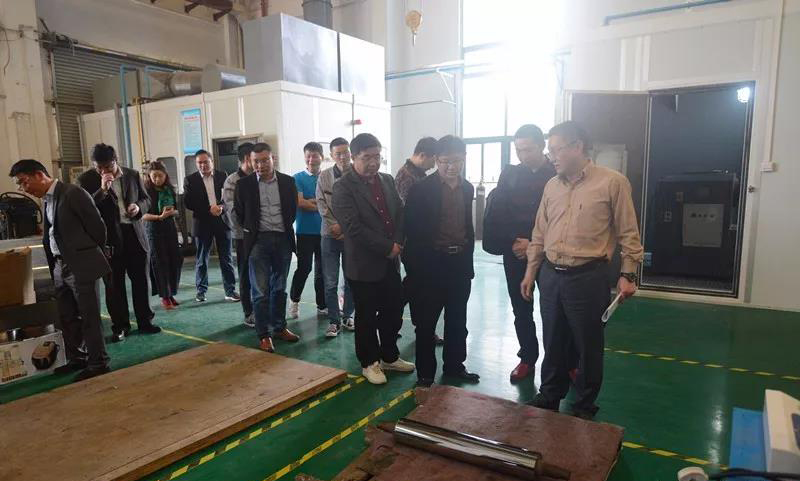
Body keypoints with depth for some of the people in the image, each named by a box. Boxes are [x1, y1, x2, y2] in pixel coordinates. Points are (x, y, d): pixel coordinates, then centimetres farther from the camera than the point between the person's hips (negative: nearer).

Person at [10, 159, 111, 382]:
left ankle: (98, 363, 10)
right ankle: (77, 359, 30)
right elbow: (50, 235, 16)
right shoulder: (47, 200, 11)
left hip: (82, 266, -8)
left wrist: (93, 254, 0)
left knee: (89, 317, 0)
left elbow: (97, 226, -12)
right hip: (60, 267, 8)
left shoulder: (73, 193, -14)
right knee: (67, 317, 16)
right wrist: (53, 266, 9)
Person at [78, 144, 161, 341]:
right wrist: (102, 190, -21)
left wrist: (139, 207, -9)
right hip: (109, 238, -2)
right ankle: (120, 326, 18)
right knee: (114, 285, 6)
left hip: (135, 234, 2)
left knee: (141, 281, 10)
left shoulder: (133, 175, 5)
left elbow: (146, 199, 13)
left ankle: (145, 321, 22)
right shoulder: (86, 180, -3)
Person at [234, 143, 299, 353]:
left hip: (283, 239, 2)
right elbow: (239, 213, 9)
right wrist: (251, 229, 9)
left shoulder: (287, 181, 2)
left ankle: (279, 327, 24)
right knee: (260, 290, -1)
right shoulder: (244, 184, -2)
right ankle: (264, 334, 8)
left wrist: (285, 229, 10)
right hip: (258, 241, -2)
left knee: (279, 288, 12)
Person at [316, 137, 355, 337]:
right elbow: (322, 205, 1)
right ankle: (334, 321, 14)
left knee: (351, 280, 10)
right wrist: (337, 225, -10)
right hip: (330, 234, 1)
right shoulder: (323, 176, 4)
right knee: (330, 282, 3)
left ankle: (347, 316, 26)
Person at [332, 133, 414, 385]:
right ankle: (369, 362, 27)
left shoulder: (387, 180, 9)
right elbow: (353, 227, -20)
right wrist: (387, 248, -17)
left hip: (391, 261, 6)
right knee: (366, 316, 9)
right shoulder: (343, 187, -12)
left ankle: (390, 356, 34)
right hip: (364, 264, -6)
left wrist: (397, 243, -7)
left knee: (393, 312, 15)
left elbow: (400, 213, 10)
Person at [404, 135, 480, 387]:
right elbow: (411, 230, -10)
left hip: (460, 263, 6)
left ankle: (454, 365, 32)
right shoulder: (421, 189, -11)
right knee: (426, 322, 6)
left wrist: (467, 257, 12)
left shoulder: (467, 188, 7)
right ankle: (425, 372, 20)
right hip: (431, 263, -5)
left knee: (457, 320, 16)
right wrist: (414, 267, -10)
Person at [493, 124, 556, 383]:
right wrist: (513, 242, -9)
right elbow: (497, 214, 3)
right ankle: (527, 358, 24)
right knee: (521, 309, 9)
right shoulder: (509, 174, 7)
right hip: (515, 253, 3)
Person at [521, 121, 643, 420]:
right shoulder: (552, 186, 9)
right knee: (553, 343, 16)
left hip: (588, 277, -4)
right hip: (551, 275, 5)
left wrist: (628, 274, -8)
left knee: (588, 346, 9)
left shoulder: (613, 182, -6)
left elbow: (628, 233, -4)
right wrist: (530, 272, 13)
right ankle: (549, 396, 34)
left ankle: (584, 406, 28)